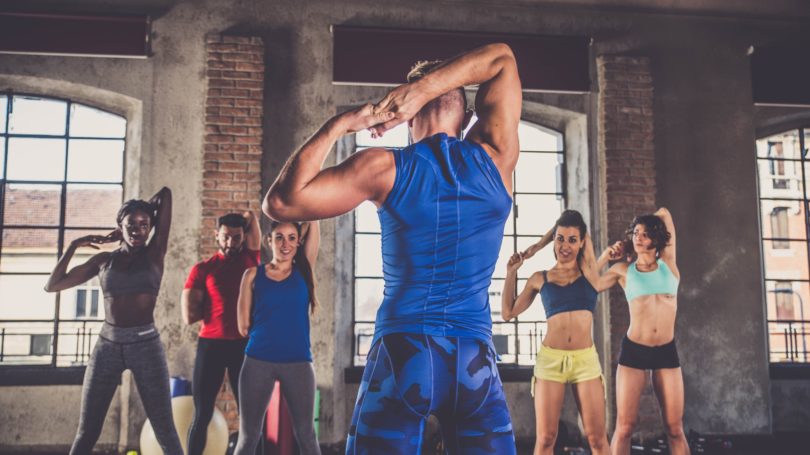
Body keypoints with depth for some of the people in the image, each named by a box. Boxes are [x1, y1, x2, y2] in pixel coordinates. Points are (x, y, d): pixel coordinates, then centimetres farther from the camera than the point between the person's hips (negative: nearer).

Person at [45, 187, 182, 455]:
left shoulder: (154, 254, 2)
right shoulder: (104, 260, 8)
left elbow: (165, 195, 1)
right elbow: (52, 285, 11)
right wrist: (73, 246, 6)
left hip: (146, 344, -2)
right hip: (107, 345, 2)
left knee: (164, 431, 0)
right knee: (87, 432, 8)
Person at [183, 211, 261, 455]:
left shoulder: (251, 259, 7)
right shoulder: (202, 269, 2)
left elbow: (250, 217, 3)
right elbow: (190, 315, -6)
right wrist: (222, 304, 1)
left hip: (245, 345, 2)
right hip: (211, 344, -1)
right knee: (202, 415, 4)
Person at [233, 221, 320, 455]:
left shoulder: (304, 269, 5)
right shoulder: (254, 274, 3)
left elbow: (313, 225, -2)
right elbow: (244, 325, 3)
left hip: (298, 362, 0)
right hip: (258, 360, 0)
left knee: (306, 434, 4)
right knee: (248, 435, 6)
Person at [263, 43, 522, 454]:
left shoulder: (385, 168, -5)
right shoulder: (495, 158, 2)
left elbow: (280, 202, -5)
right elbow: (502, 58, 15)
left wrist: (337, 126, -1)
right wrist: (421, 90, 2)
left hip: (402, 354, -1)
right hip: (477, 360, 2)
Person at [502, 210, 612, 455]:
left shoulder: (588, 270, 8)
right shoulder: (540, 278, 8)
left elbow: (584, 233, 10)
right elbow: (508, 312, 14)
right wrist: (511, 272, 11)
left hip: (586, 360, 0)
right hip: (550, 360, 0)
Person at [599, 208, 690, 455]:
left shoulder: (668, 261, 7)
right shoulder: (623, 270, 6)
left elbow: (664, 213, 12)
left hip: (667, 351, 1)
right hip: (633, 350, -1)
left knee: (675, 428, 3)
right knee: (624, 426, -4)